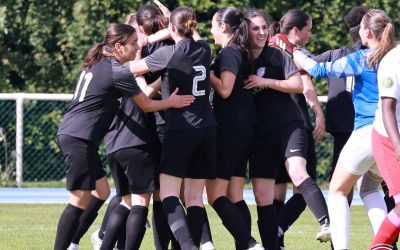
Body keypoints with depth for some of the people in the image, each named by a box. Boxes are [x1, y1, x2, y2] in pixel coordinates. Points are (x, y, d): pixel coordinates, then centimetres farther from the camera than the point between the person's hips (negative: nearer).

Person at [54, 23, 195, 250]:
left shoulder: (96, 64, 14)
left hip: (68, 134, 10)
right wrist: (172, 102, 14)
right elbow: (147, 105, 0)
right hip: (80, 139, -10)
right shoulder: (119, 72, -11)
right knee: (80, 201, -9)